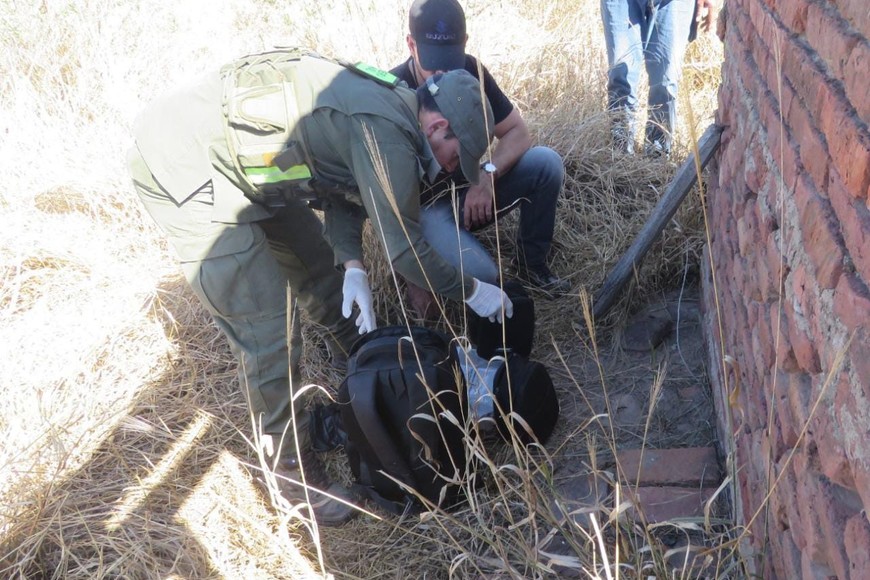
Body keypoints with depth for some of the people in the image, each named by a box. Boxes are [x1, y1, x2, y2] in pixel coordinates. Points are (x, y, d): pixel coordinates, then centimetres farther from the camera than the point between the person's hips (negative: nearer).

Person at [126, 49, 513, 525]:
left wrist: (352, 263, -5)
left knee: (323, 269, 20)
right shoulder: (386, 134, -25)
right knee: (267, 334, -10)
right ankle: (291, 469, 9)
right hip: (183, 169, -10)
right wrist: (472, 292, -5)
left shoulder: (386, 104, 4)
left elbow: (344, 193, 10)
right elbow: (402, 247, -19)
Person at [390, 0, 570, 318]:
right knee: (481, 275, -31)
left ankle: (531, 264, 2)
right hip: (423, 207, -6)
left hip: (469, 188, 6)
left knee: (546, 163, -16)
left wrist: (487, 176, -23)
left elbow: (518, 132, -2)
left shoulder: (470, 70, -7)